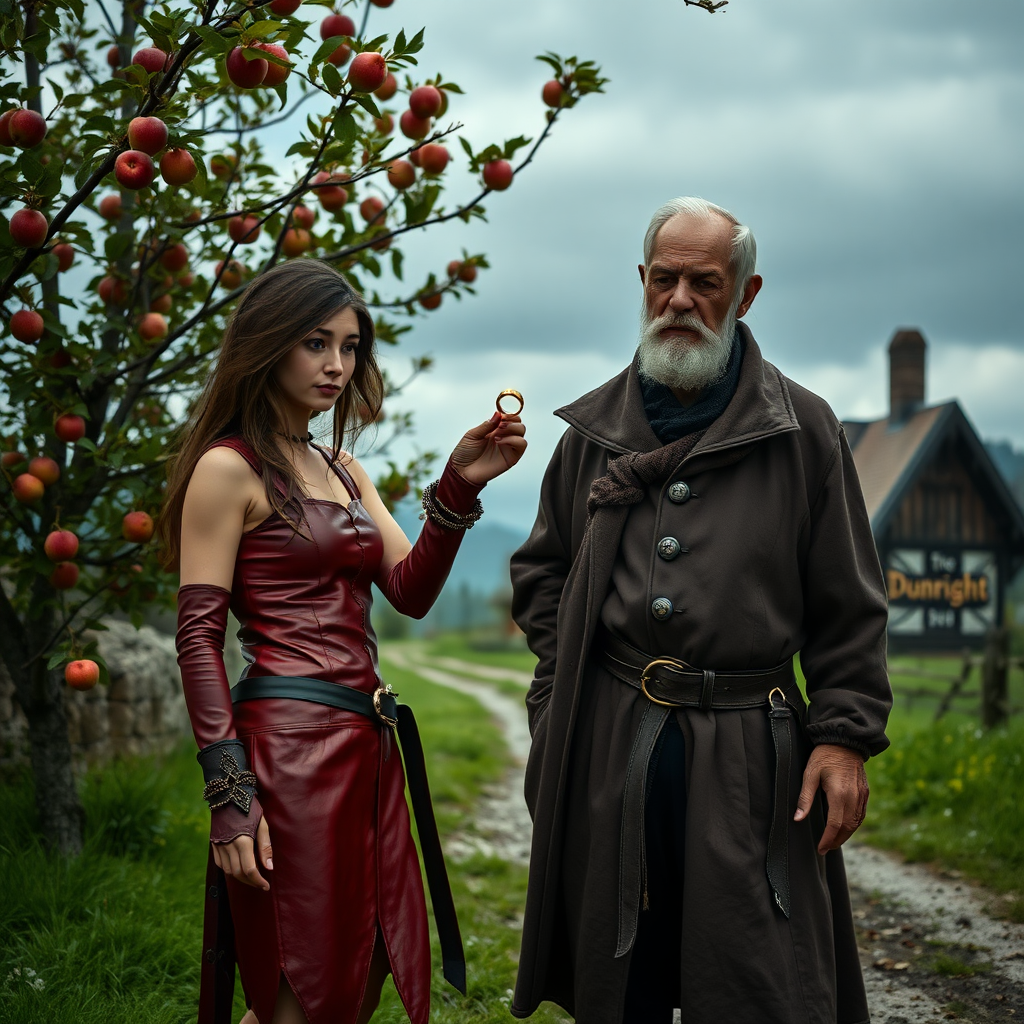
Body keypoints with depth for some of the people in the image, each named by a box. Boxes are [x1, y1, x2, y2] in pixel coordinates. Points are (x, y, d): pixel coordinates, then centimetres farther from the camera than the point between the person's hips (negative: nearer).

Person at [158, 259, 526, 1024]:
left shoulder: (343, 470, 19)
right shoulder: (229, 468, -5)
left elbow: (411, 590, 9)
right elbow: (198, 637, -10)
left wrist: (459, 488, -6)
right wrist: (230, 795, -17)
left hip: (366, 744, 8)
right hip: (291, 741, -8)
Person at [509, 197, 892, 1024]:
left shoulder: (802, 428, 3)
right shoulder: (596, 430, 11)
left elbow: (847, 605, 2)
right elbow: (541, 571, 21)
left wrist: (845, 734, -6)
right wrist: (567, 671, 6)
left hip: (745, 747, -3)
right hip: (611, 739, 3)